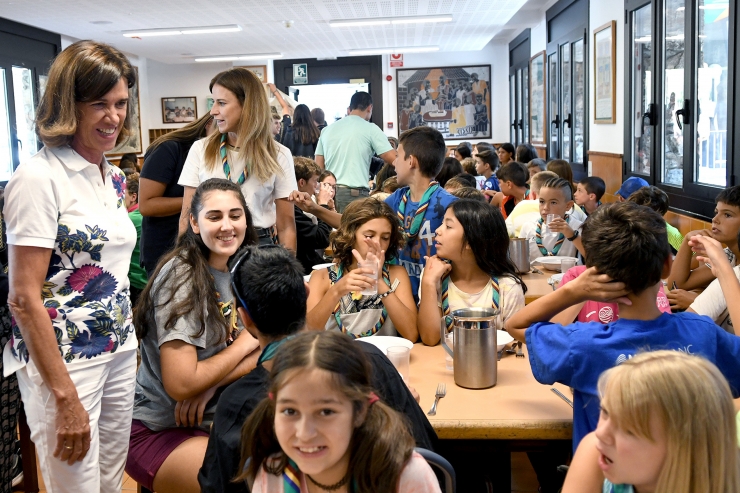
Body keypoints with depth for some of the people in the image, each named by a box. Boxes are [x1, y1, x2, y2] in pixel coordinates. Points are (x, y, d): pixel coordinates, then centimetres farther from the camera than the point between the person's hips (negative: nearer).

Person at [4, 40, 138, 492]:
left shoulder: (114, 177, 8)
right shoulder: (40, 177, -15)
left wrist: (131, 342, 14)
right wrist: (65, 398, -18)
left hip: (120, 353, 7)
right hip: (65, 362, -7)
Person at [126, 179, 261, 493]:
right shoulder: (181, 276, -18)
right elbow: (180, 384, -24)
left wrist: (212, 384, -18)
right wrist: (246, 342, -12)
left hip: (214, 418, 7)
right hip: (157, 431, -6)